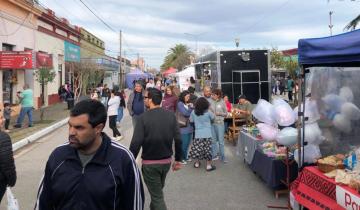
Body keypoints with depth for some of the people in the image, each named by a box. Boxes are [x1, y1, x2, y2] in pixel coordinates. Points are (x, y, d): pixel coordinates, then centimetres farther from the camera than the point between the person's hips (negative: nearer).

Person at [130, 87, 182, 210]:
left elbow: (136, 143, -21)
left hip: (150, 163, -5)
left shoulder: (143, 118, -18)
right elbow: (178, 140, -3)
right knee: (157, 190, 28)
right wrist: (178, 160, 8)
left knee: (157, 196, 7)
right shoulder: (171, 116, -5)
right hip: (166, 161, 5)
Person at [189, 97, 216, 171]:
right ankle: (209, 165, 11)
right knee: (207, 149, 5)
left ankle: (197, 163, 27)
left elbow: (191, 120, 7)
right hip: (207, 135, -1)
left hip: (198, 134, 1)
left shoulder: (193, 112, -4)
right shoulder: (208, 112, -8)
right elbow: (213, 118, 9)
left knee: (196, 149, 13)